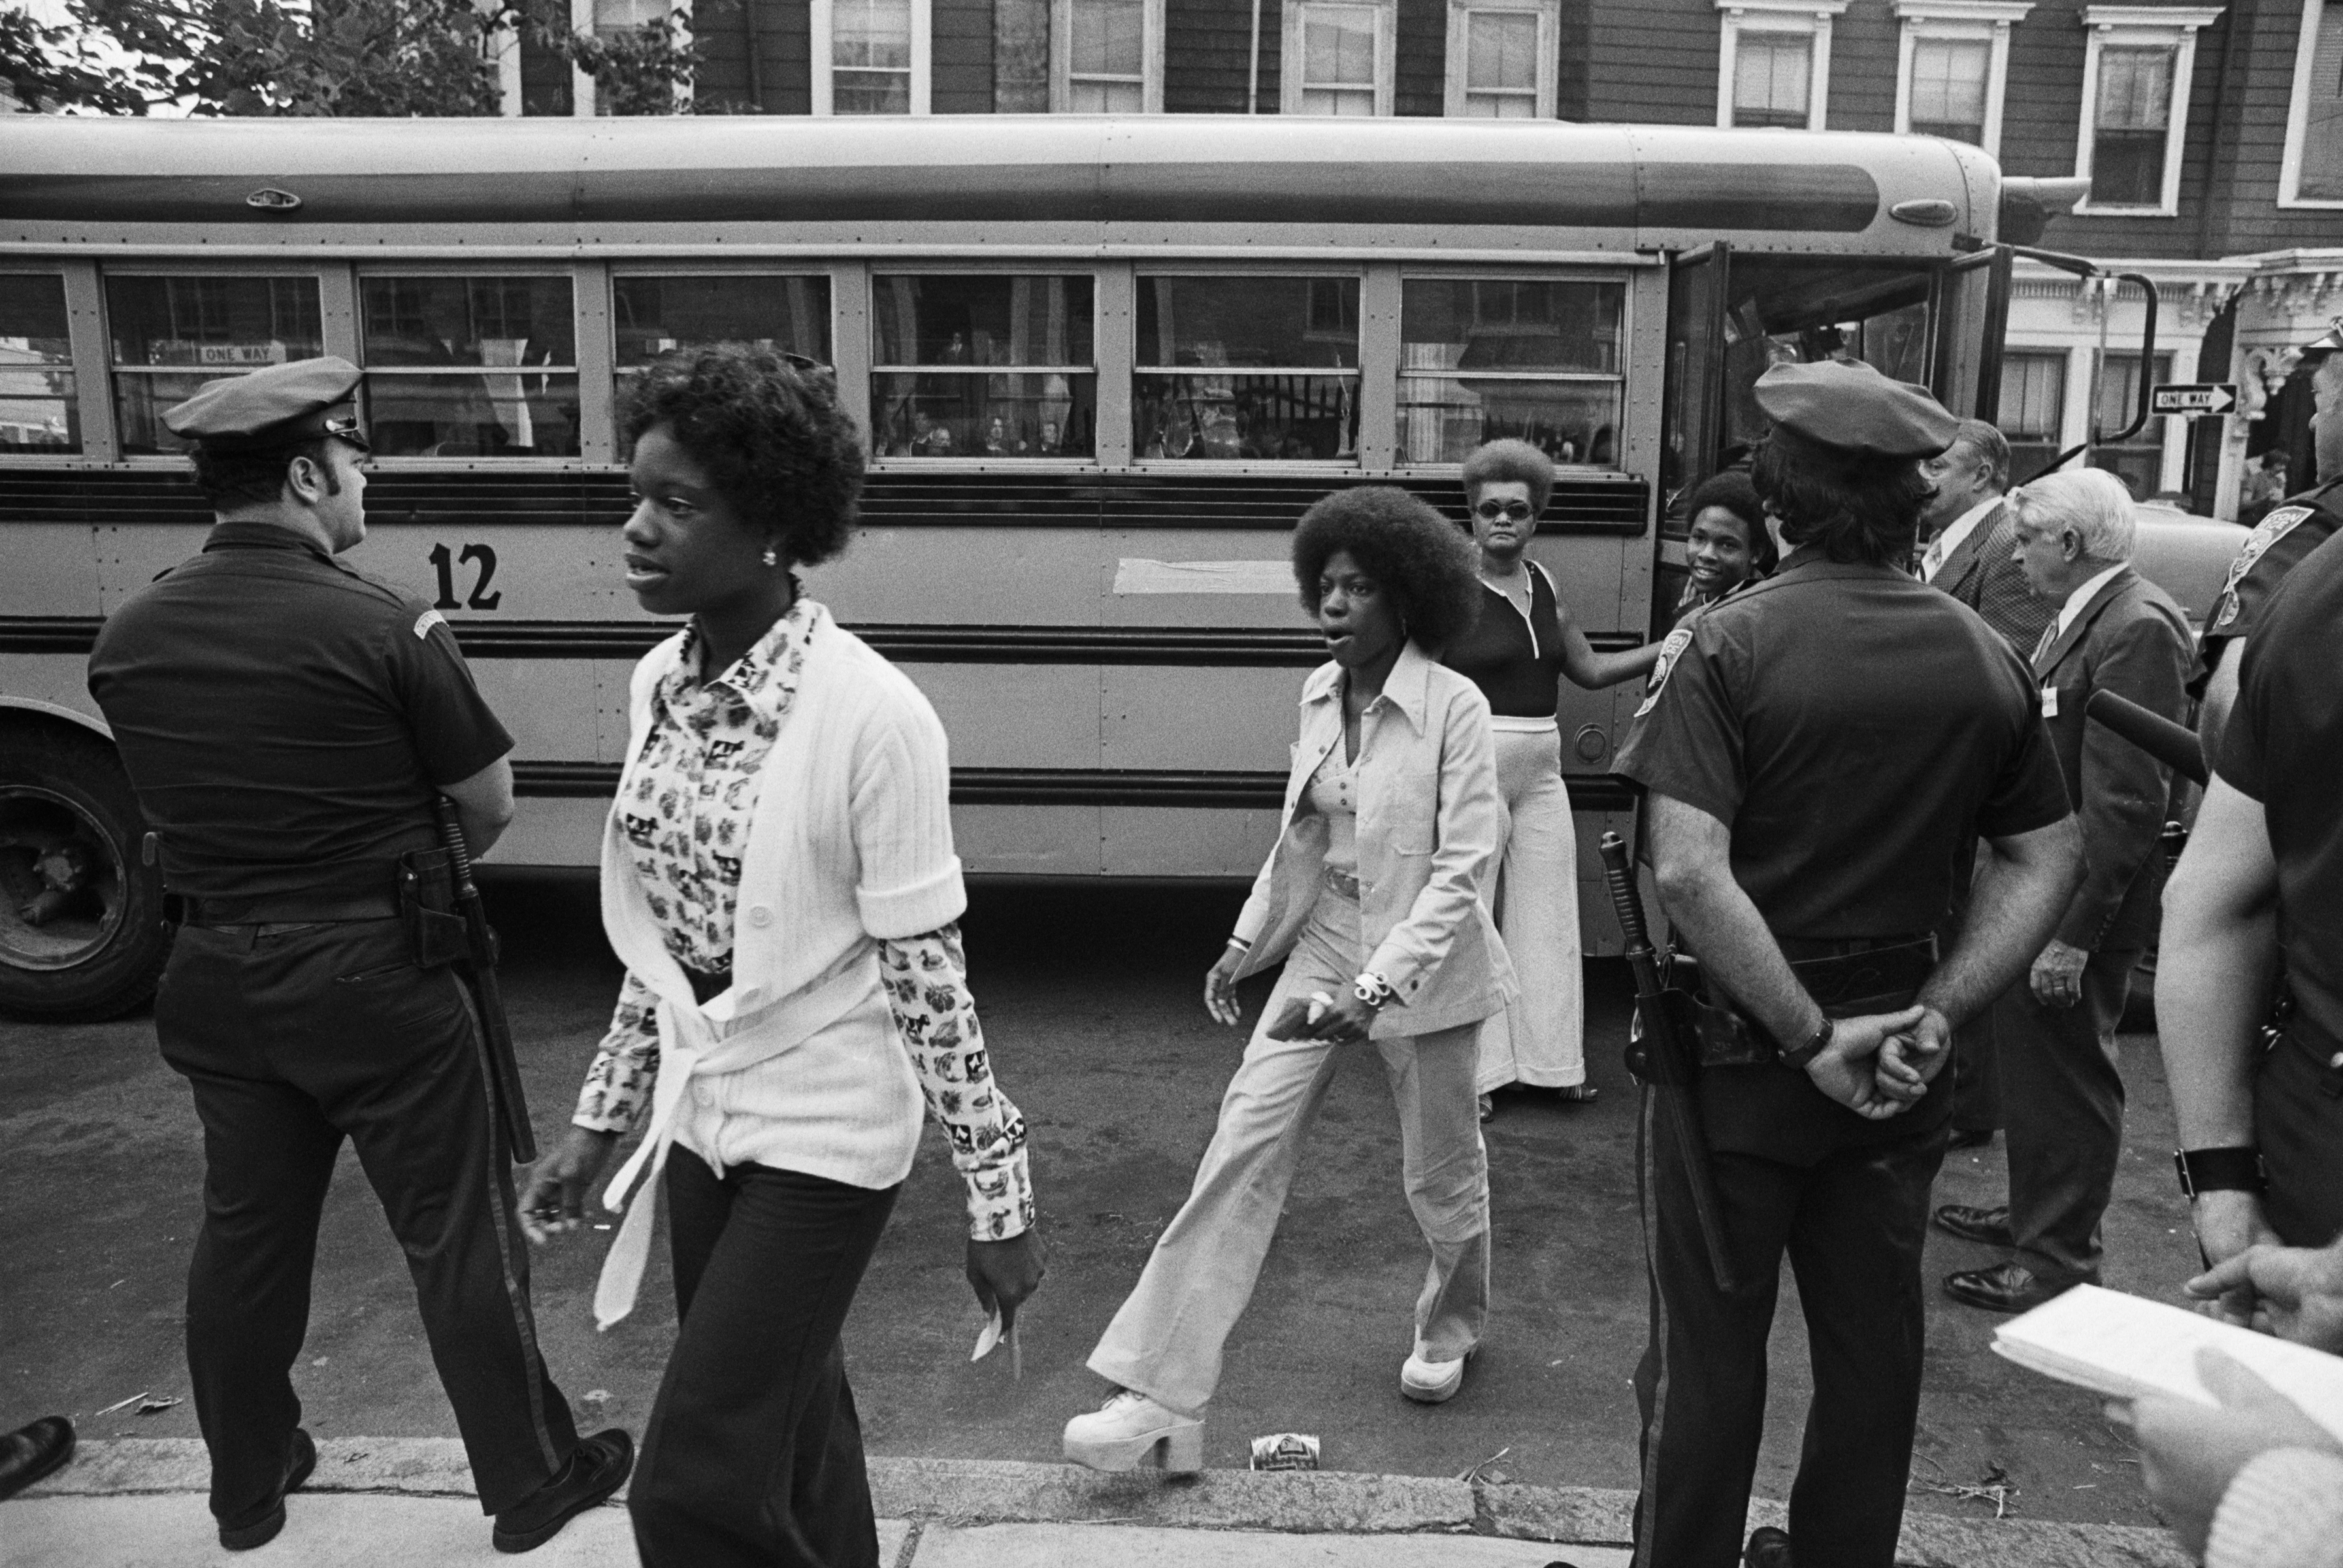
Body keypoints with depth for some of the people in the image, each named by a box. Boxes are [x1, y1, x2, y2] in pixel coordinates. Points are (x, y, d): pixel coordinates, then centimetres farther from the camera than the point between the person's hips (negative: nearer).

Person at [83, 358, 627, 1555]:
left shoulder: (127, 637, 0)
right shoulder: (381, 627, -17)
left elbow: (177, 801, 8)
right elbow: (489, 806, -9)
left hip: (217, 975, 6)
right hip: (373, 976, -6)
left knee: (246, 1233, 19)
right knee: (457, 1236, 7)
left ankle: (247, 1488, 37)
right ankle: (531, 1482, 21)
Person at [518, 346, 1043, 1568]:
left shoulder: (869, 712, -21)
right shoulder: (660, 685, 0)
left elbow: (929, 977, -17)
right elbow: (657, 937, 10)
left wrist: (997, 1200, -12)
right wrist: (597, 1122, 15)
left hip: (823, 1134, -7)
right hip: (705, 1121, 7)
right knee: (790, 1445, 21)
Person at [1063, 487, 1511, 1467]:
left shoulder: (1453, 706, -16)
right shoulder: (1317, 696, 2)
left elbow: (1463, 867, -18)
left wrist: (1378, 986, -25)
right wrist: (1247, 944, 13)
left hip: (1424, 966, -4)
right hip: (1323, 951, 5)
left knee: (1441, 1169, 15)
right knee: (1245, 1148, -5)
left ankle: (1449, 1329, 47)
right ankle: (1157, 1400, -1)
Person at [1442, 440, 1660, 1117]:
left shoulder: (1542, 584, 10)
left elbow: (1589, 669, 16)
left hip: (1542, 770, 6)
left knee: (1548, 915, 10)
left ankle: (1551, 1059, 22)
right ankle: (1471, 1071, 12)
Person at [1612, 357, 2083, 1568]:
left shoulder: (1726, 646, -16)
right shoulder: (1985, 656, 0)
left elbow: (1688, 875, -25)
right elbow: (2049, 860, 3)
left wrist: (1812, 1038, -18)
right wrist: (1936, 1012, -2)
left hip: (1740, 1048, -4)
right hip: (1898, 1056, 5)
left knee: (1710, 1350, 11)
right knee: (1873, 1341, 20)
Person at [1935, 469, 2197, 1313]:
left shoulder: (2138, 628, -20)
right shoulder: (2079, 618, 10)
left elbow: (2128, 803, -24)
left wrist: (2073, 933, -24)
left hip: (2080, 909, -9)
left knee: (2067, 1079, 4)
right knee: (2030, 1064, 22)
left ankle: (2058, 1260, 19)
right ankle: (2034, 1213, 39)